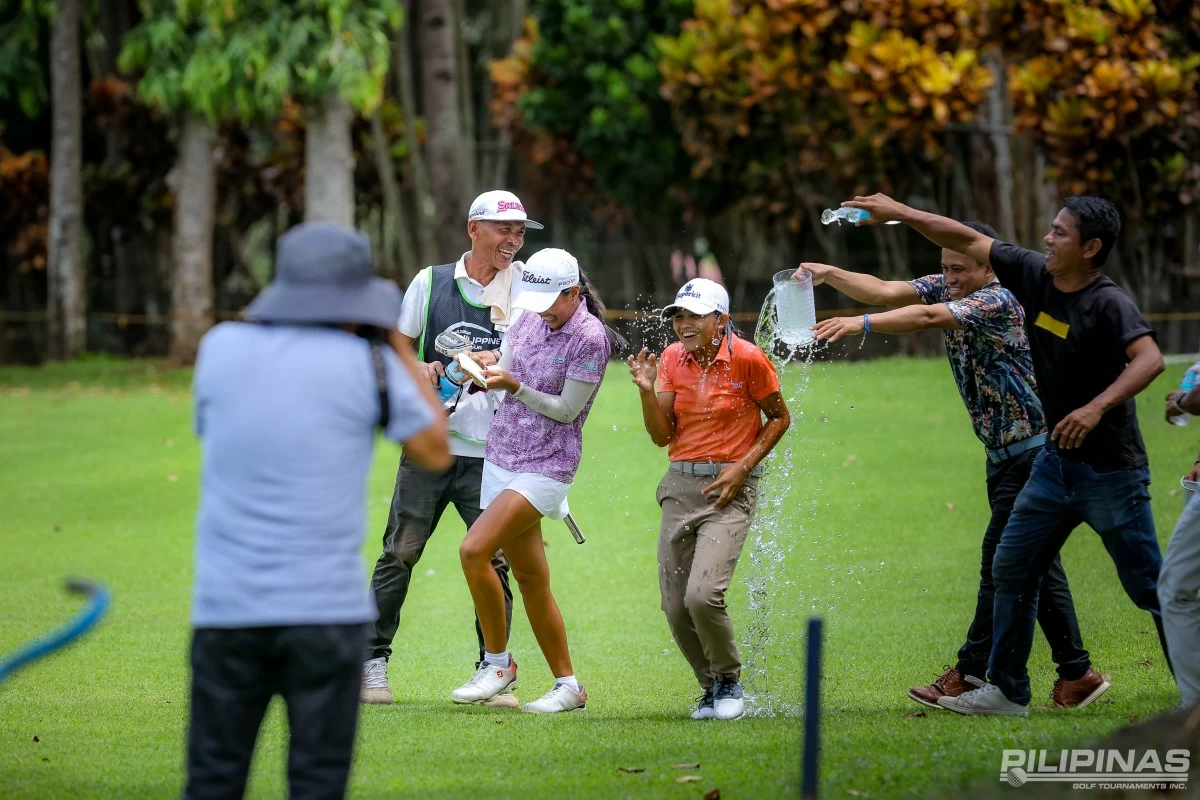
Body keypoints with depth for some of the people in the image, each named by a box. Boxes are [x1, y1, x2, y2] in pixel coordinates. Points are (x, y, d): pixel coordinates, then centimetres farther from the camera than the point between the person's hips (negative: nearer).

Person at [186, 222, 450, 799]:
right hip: (326, 611, -2)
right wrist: (401, 350, 16)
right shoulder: (368, 363, -3)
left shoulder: (222, 347, 4)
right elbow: (436, 453, 9)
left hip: (226, 606, 2)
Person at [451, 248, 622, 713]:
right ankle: (568, 686, 16)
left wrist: (514, 387, -21)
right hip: (502, 459, 7)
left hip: (546, 466, -7)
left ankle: (498, 663, -5)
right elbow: (504, 370, 16)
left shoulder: (590, 338, -14)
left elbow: (566, 409, -13)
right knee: (530, 578, 8)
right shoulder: (529, 318, 6)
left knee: (474, 549, -20)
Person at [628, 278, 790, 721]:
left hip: (729, 489, -5)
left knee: (702, 595, -21)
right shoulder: (672, 359, 4)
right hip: (680, 486, 5)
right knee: (675, 609, 2)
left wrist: (742, 467, -8)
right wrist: (646, 389, -13)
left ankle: (729, 681, 4)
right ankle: (711, 688, 24)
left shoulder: (747, 359, -9)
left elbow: (779, 418, 3)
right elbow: (662, 435, 2)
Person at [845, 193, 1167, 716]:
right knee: (1012, 569, 8)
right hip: (1056, 460, 8)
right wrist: (899, 214, 5)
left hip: (1111, 471, -8)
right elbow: (969, 242, 8)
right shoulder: (1036, 276, 1)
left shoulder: (1109, 304, -20)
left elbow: (1149, 359, -34)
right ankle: (1007, 690, 16)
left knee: (1150, 589, -4)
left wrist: (1097, 407, -44)